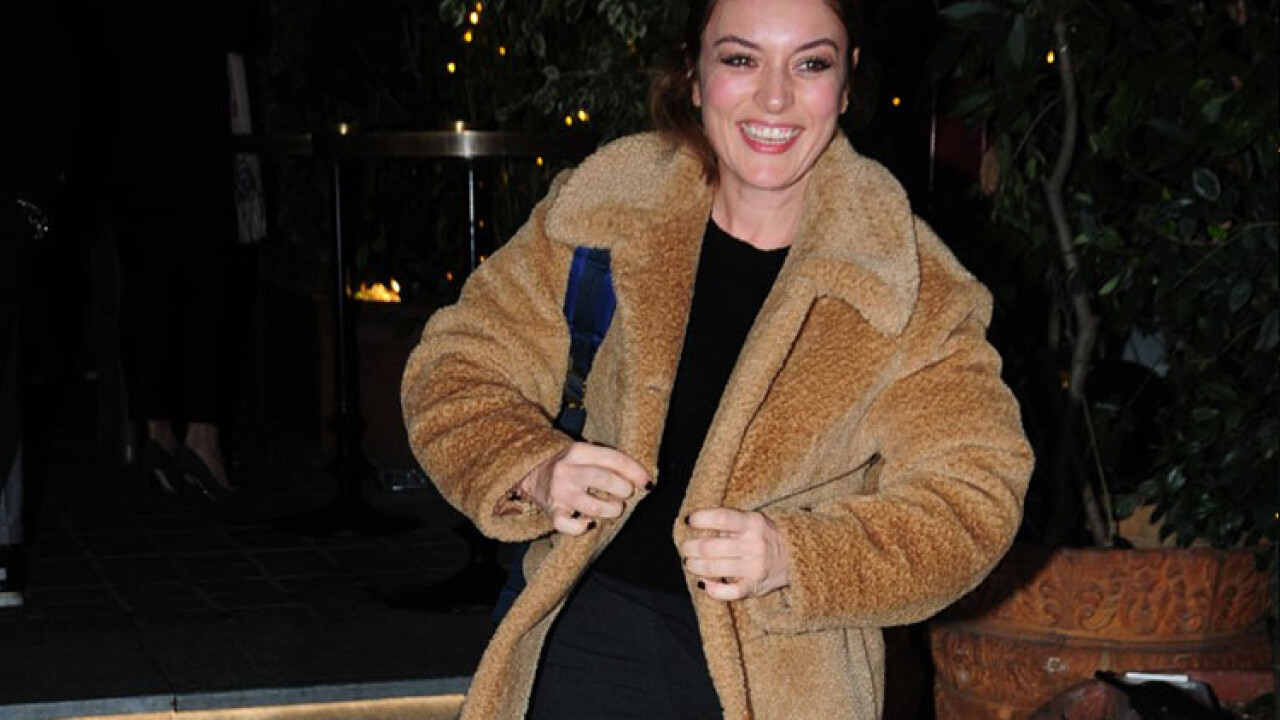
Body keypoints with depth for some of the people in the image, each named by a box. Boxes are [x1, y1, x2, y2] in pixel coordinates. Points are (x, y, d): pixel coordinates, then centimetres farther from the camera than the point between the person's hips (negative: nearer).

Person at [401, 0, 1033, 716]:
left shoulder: (914, 294, -9)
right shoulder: (604, 209, -3)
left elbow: (974, 499, -11)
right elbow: (456, 368, 3)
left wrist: (793, 556, -26)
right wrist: (535, 470, -18)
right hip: (591, 645, 1)